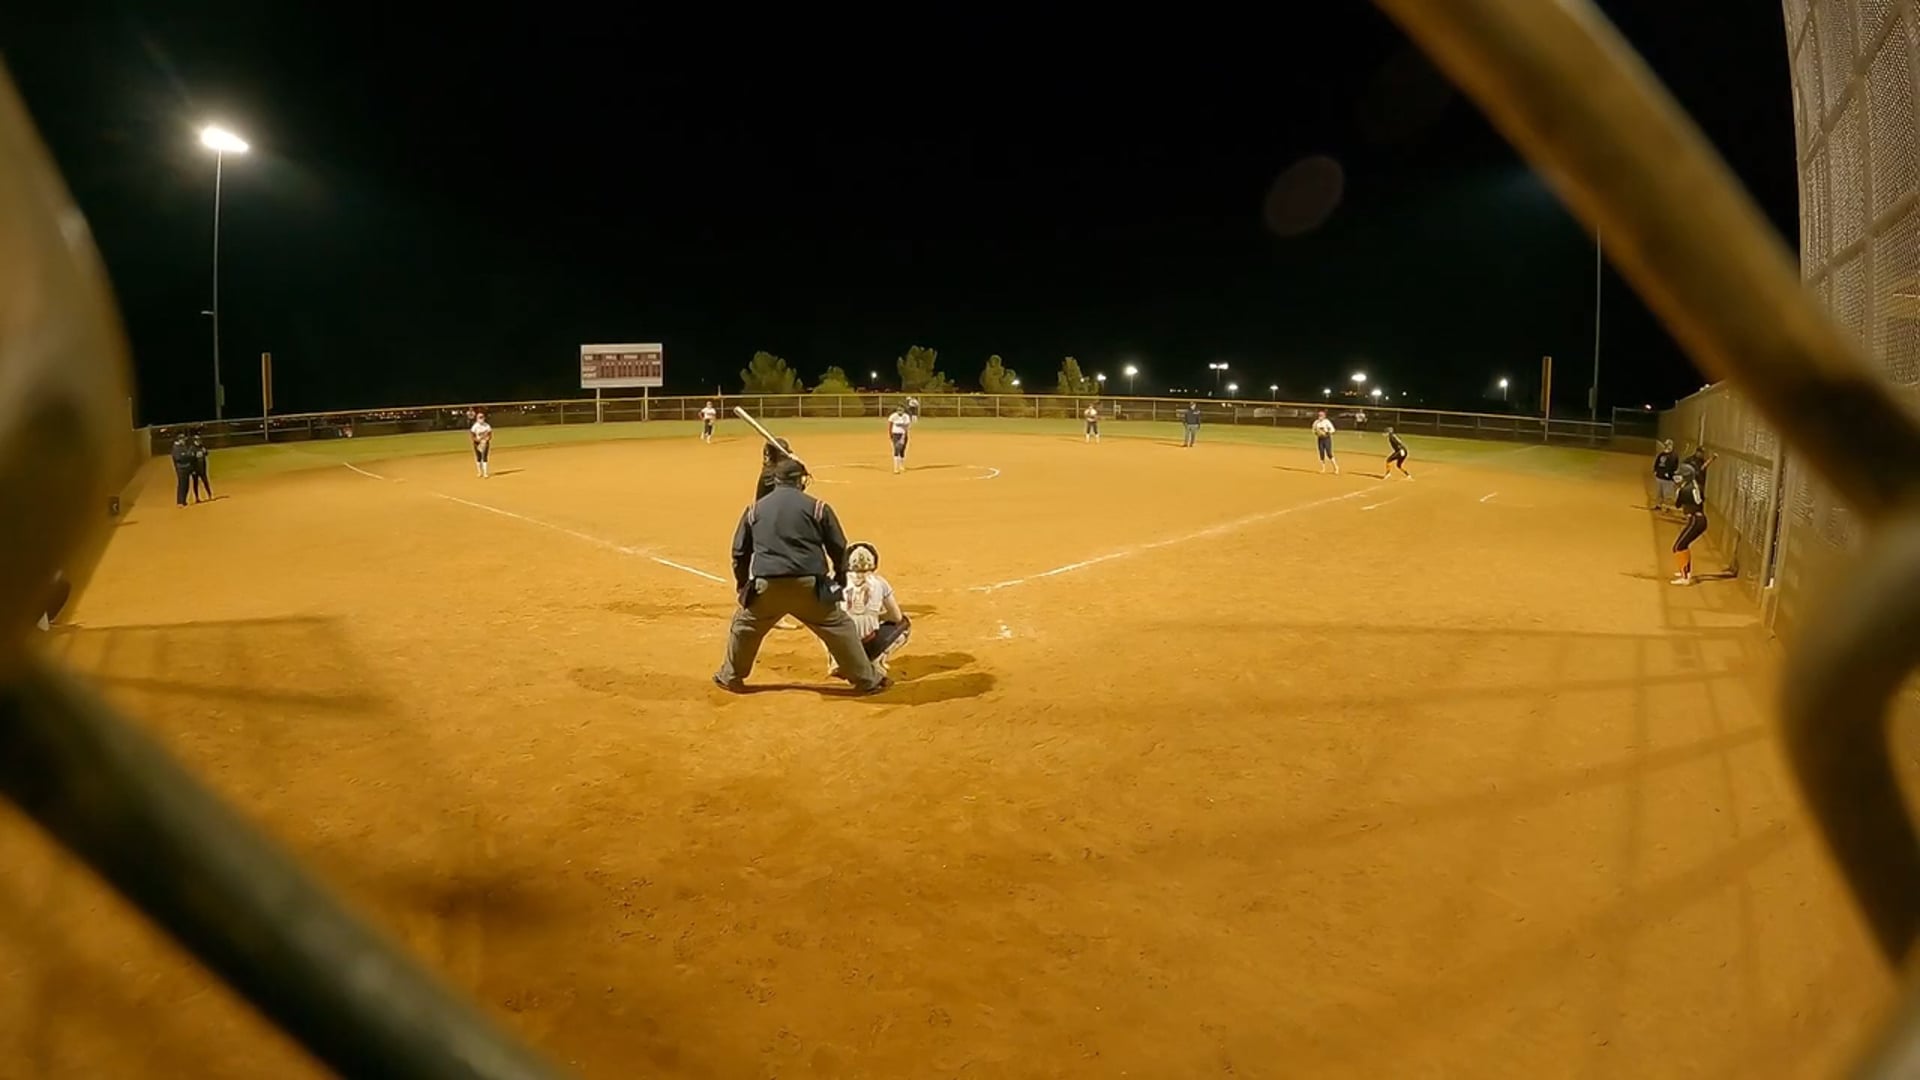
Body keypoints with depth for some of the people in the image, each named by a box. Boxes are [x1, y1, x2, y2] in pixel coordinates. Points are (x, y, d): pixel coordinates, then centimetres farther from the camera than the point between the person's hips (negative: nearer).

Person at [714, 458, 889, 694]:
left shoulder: (754, 510, 12)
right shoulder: (817, 507, 5)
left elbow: (740, 553, 16)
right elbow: (838, 548, 8)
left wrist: (743, 586, 27)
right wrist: (841, 579, 24)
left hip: (767, 585, 2)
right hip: (809, 585, -2)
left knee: (744, 626, 25)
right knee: (839, 627, 12)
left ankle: (730, 677, 36)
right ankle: (867, 680, 16)